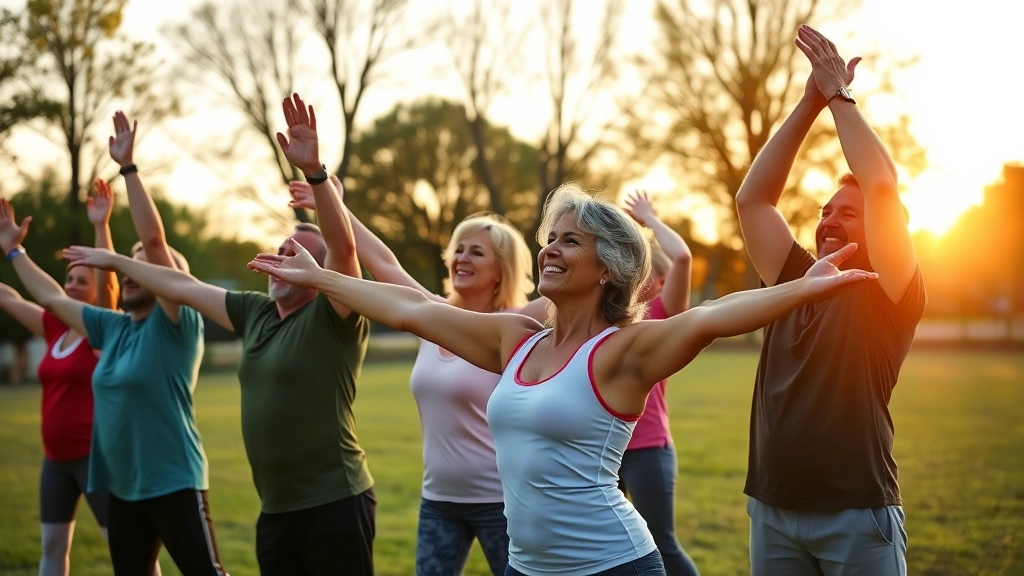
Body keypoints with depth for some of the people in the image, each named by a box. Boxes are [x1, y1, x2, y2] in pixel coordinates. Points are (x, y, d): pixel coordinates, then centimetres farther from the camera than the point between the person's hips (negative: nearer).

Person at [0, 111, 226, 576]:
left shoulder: (176, 324, -11)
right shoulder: (113, 327, 10)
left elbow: (154, 239, -21)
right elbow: (53, 298, 23)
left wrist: (128, 166, -22)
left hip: (174, 485, -8)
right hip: (122, 489, 8)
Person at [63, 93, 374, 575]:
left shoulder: (334, 316, -8)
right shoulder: (255, 312, 12)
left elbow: (344, 248, -25)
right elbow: (184, 287, 22)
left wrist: (313, 171, -37)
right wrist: (115, 261, 30)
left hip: (334, 505, -7)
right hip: (275, 509, 8)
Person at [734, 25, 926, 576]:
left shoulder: (888, 296, -2)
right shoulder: (793, 282, 12)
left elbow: (881, 186, -14)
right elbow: (751, 199, 8)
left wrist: (840, 98, -3)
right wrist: (809, 104, 4)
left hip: (857, 515, -5)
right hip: (771, 511, 5)